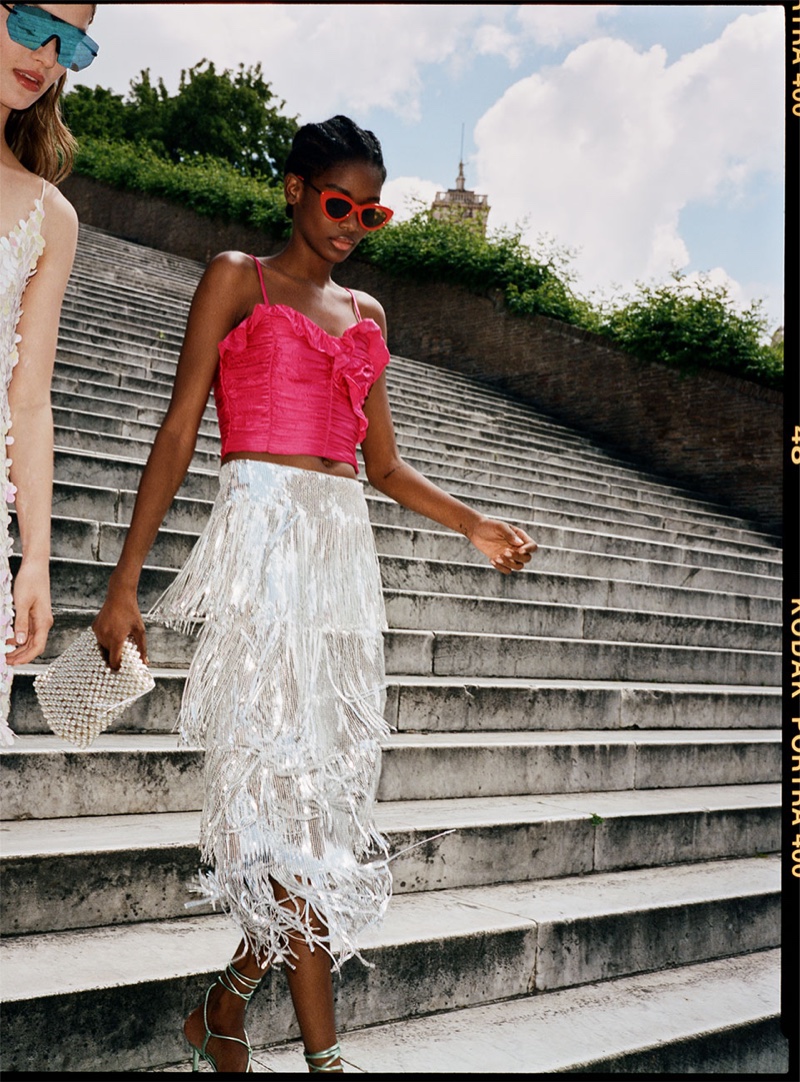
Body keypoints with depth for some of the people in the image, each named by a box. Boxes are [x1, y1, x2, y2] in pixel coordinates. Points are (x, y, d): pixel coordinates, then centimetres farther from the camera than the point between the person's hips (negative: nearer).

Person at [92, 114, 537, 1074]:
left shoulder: (364, 313, 22)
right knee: (286, 775, -12)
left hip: (345, 545, 6)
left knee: (329, 773, 1)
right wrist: (124, 583, -6)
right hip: (263, 534, -6)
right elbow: (177, 433, 1)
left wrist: (473, 526, 5)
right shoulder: (237, 278, 7)